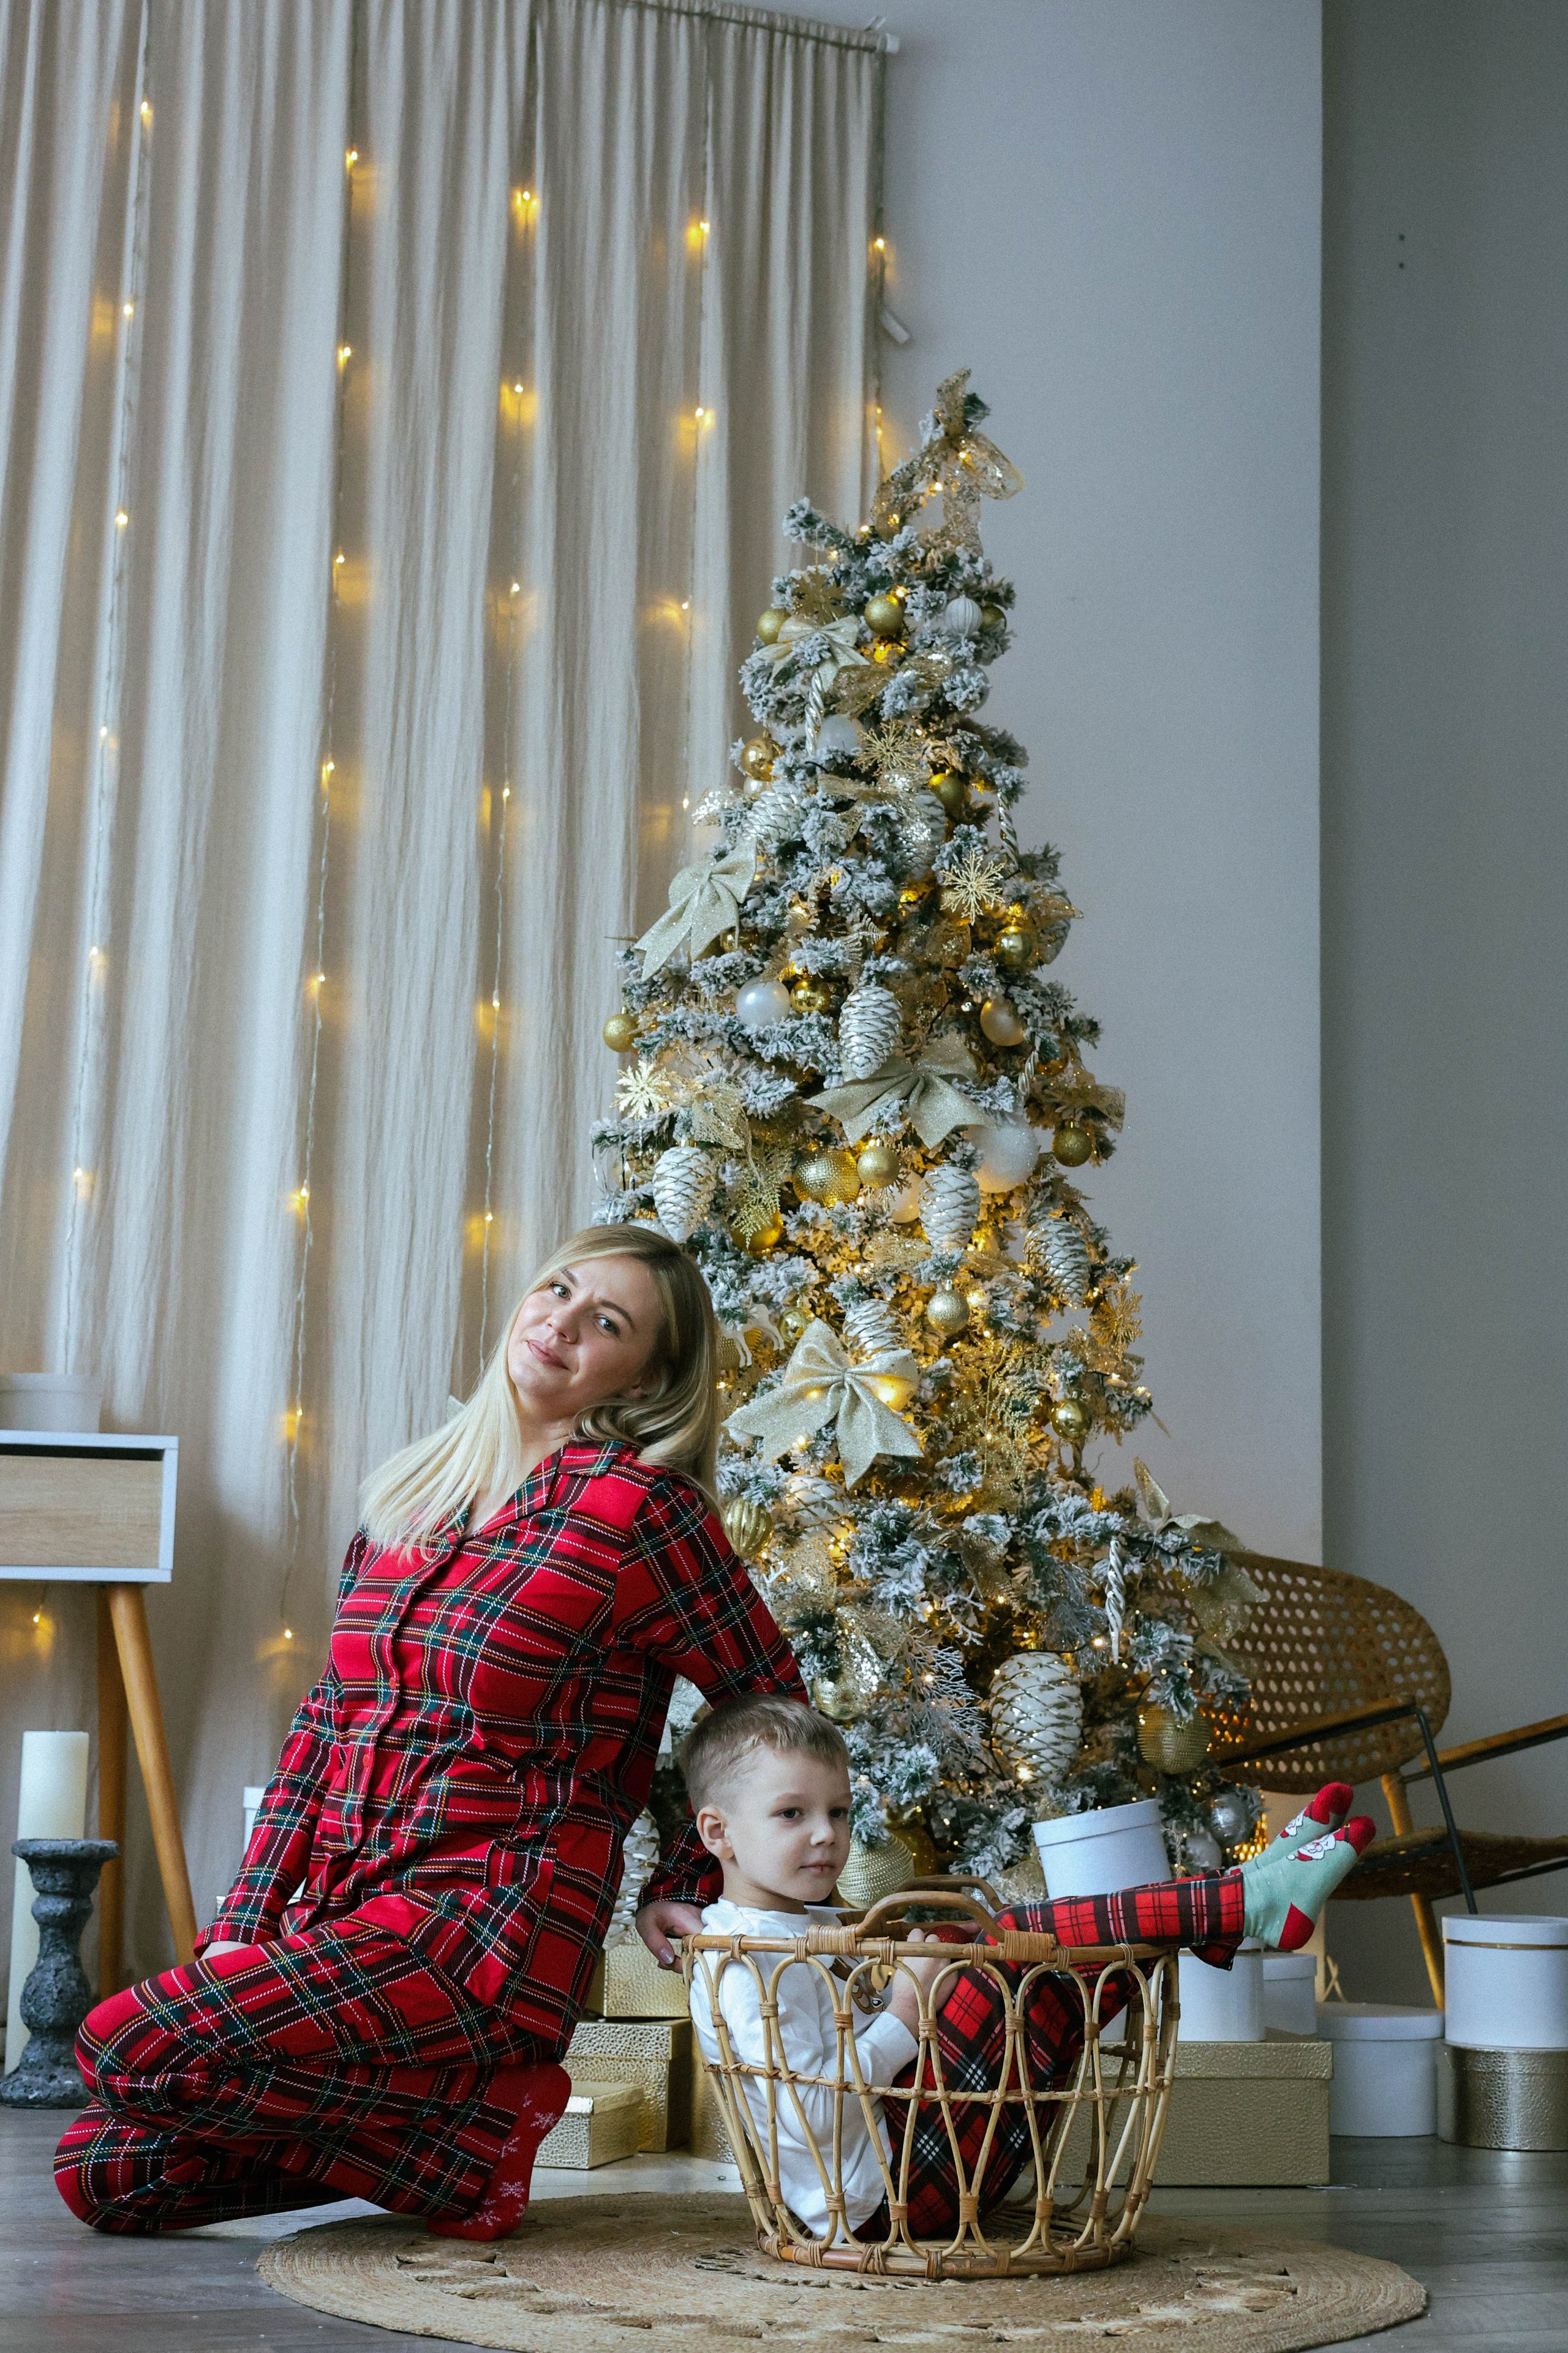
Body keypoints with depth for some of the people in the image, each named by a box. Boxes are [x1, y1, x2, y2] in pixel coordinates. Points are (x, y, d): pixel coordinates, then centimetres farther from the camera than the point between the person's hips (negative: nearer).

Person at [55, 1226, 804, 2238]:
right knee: (100, 2173, -1)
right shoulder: (410, 1497, 13)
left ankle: (467, 2130, -4)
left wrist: (685, 1888, 3)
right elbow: (327, 1724, 13)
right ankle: (406, 2121, 13)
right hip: (338, 1923, 7)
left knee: (126, 2050, -21)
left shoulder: (634, 1507, -8)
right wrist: (242, 1929, 6)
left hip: (492, 1935, -7)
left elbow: (775, 1706, 0)